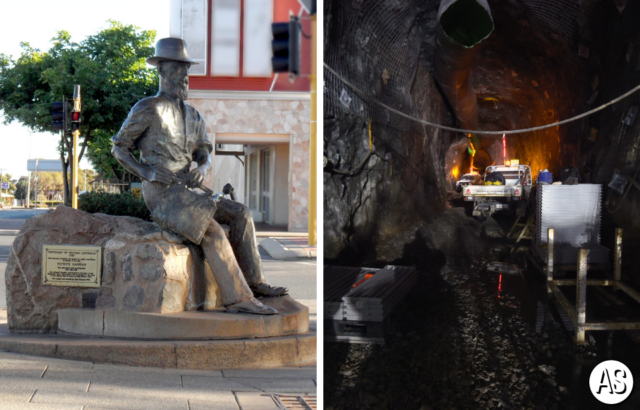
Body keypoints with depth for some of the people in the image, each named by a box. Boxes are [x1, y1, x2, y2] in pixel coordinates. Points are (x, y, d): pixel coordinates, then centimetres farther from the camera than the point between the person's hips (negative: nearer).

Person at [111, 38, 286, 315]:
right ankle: (237, 297, -26)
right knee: (211, 230, -27)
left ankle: (252, 282, -4)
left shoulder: (193, 116, 19)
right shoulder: (147, 109, -3)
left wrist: (202, 168, -8)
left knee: (240, 214, -7)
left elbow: (204, 155, 17)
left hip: (186, 192, 7)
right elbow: (119, 148, 0)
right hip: (160, 193, -7)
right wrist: (147, 172, -16)